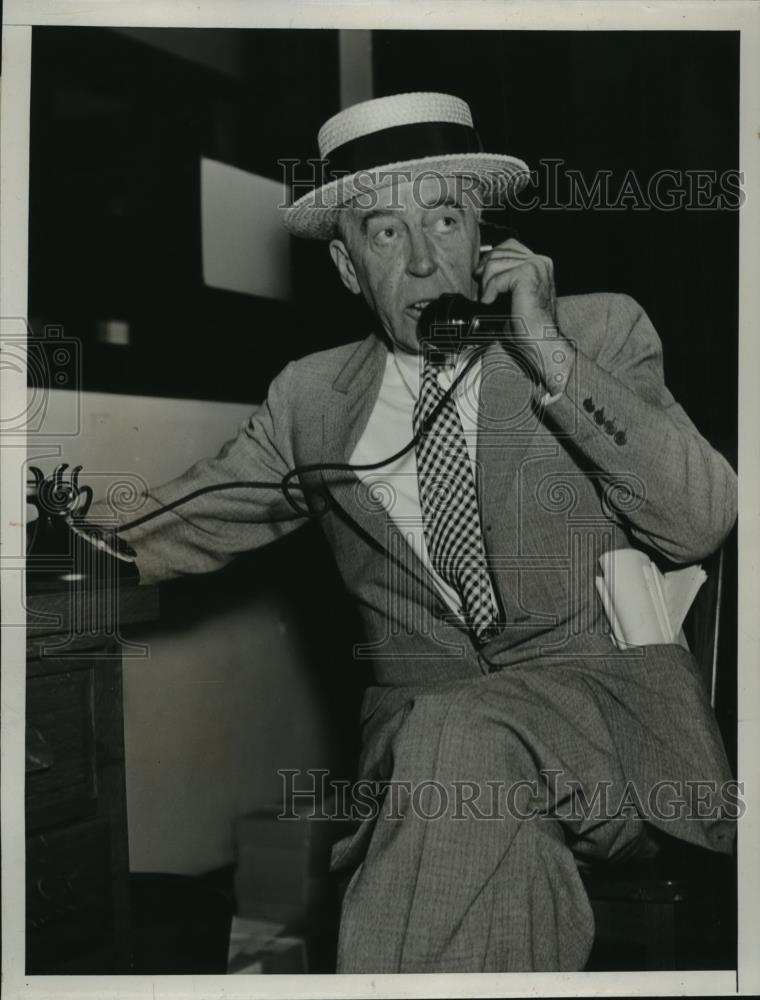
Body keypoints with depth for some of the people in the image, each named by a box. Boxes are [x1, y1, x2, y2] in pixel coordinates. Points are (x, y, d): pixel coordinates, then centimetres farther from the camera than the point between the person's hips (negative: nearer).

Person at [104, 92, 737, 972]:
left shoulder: (599, 332, 5)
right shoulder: (313, 398, 10)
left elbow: (701, 525, -5)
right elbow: (175, 529, 13)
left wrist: (552, 355, -11)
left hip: (606, 695, 0)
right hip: (422, 726, 1)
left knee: (460, 736, -33)